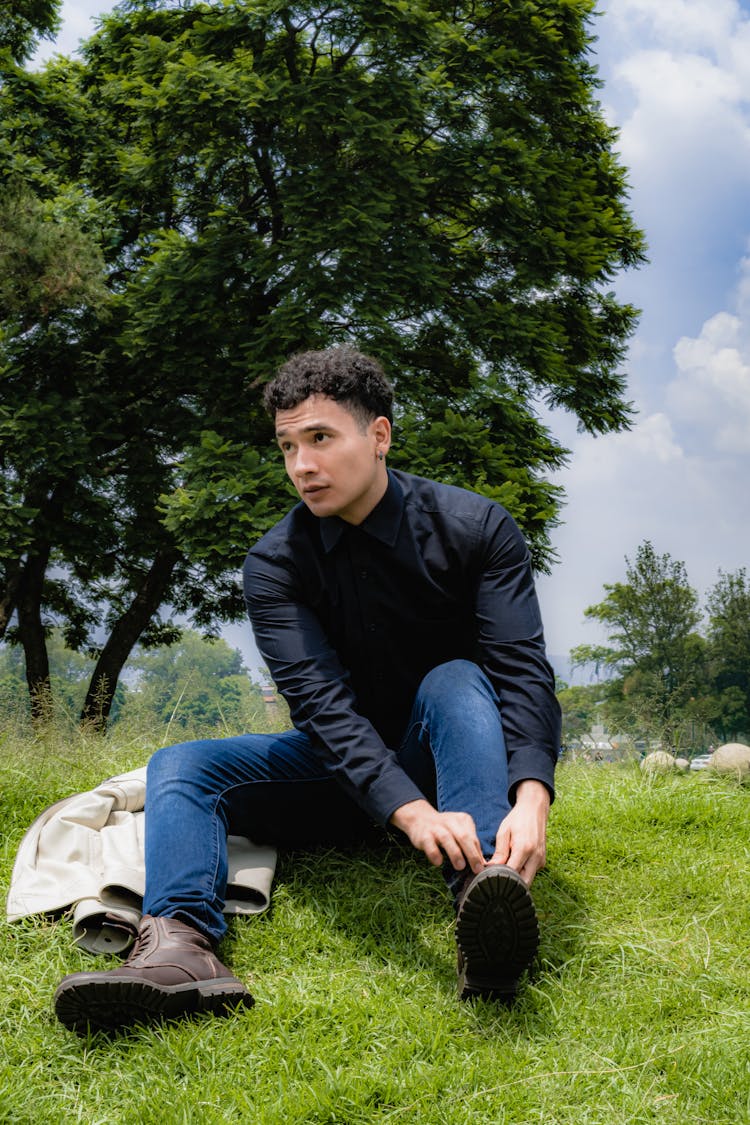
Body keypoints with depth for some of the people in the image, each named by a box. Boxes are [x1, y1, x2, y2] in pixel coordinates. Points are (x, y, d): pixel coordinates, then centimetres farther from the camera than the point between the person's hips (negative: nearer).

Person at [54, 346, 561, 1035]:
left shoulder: (475, 528, -13)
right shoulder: (276, 564, -11)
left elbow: (523, 670, -24)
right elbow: (322, 700, -25)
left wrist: (531, 800, -44)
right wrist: (413, 812, -42)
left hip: (450, 756, -2)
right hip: (346, 772, 2)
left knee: (454, 680, -33)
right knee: (179, 766, -18)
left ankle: (487, 890, -56)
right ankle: (181, 945, -46)